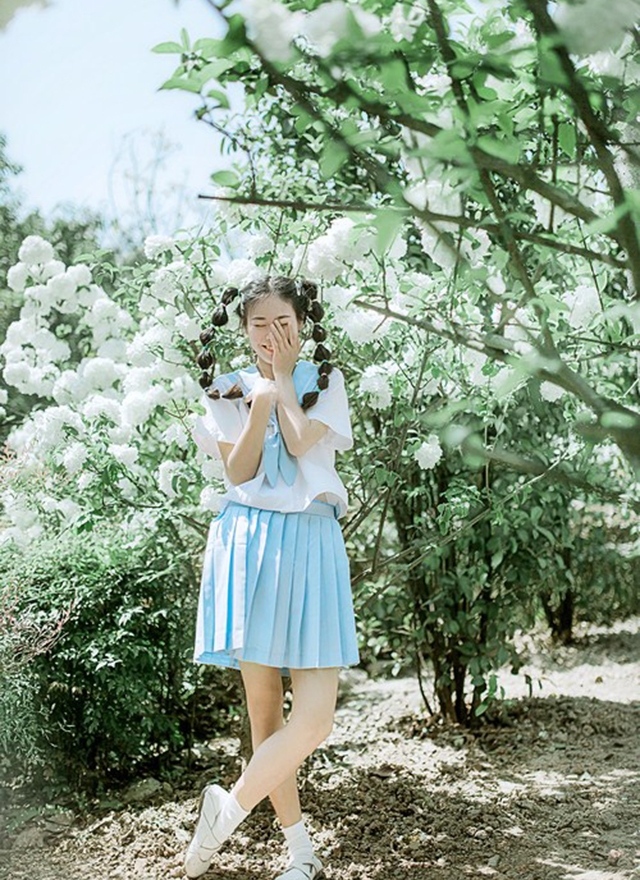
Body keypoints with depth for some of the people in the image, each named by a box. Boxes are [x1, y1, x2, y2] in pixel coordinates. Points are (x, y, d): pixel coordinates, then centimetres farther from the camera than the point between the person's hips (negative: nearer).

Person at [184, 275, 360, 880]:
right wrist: (261, 399, -7)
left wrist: (282, 379, 1)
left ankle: (227, 810, 3)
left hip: (309, 545, 0)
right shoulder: (228, 389, 11)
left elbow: (302, 442, -8)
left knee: (315, 715, -12)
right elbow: (238, 472, 0)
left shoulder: (324, 380, 10)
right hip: (249, 543, 0)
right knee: (264, 709, 1)